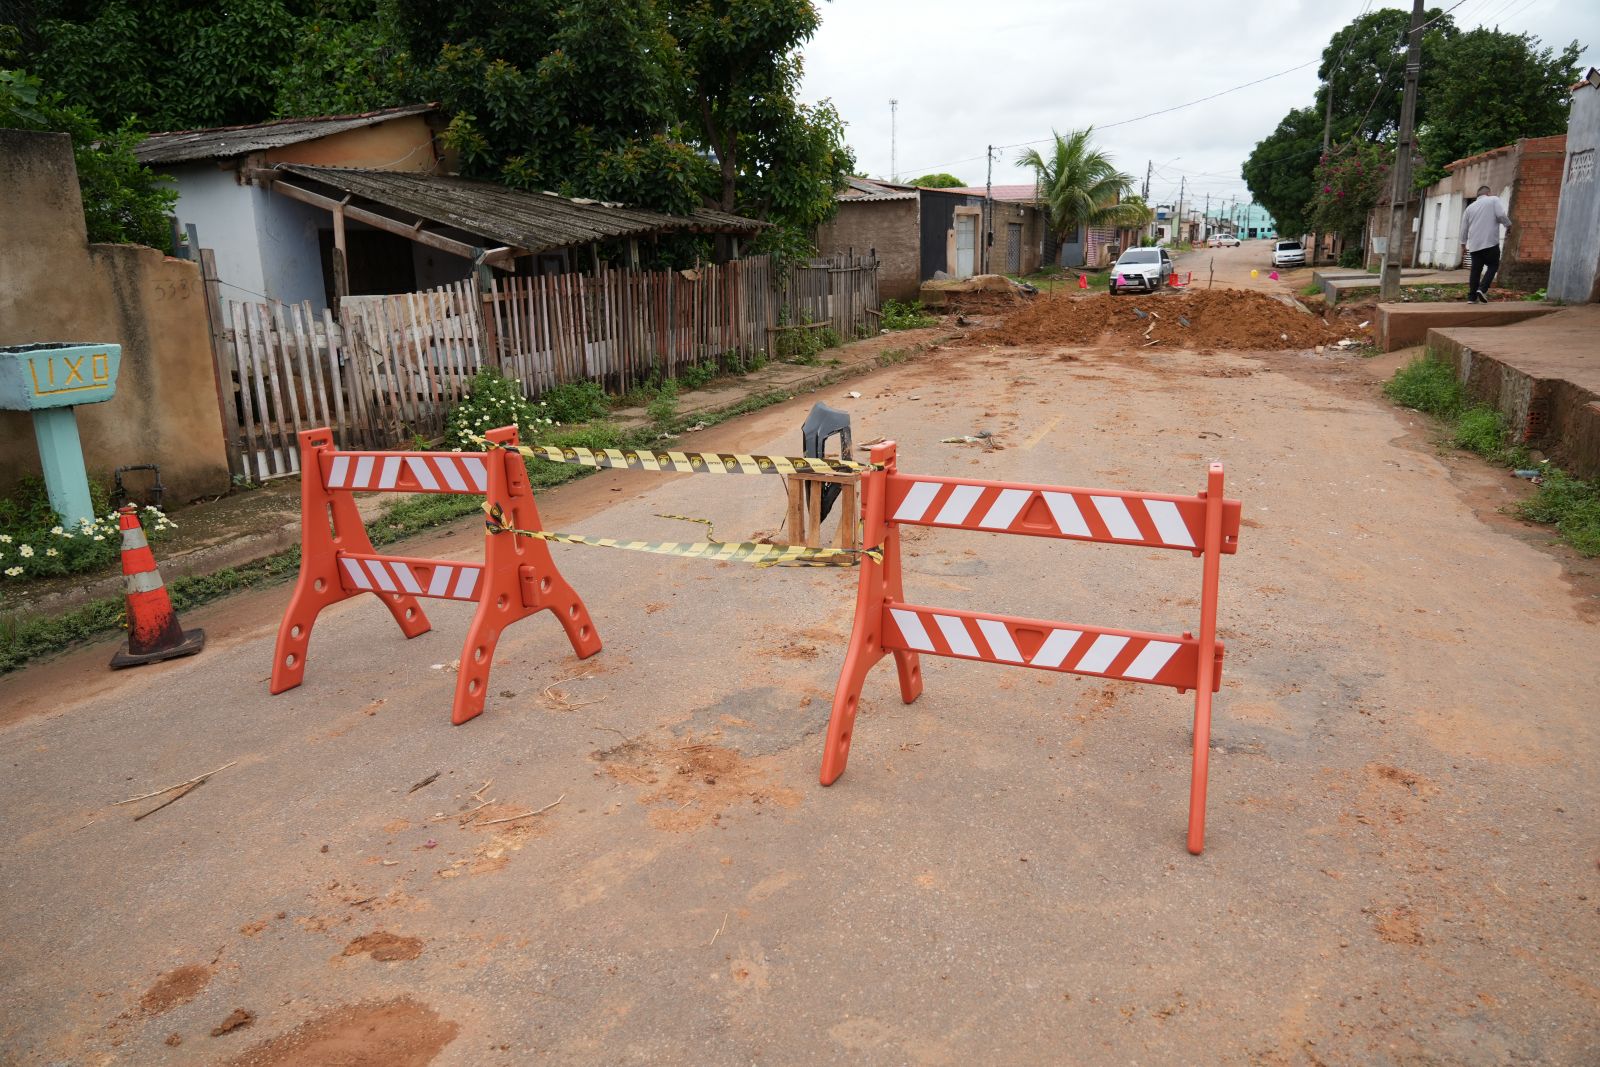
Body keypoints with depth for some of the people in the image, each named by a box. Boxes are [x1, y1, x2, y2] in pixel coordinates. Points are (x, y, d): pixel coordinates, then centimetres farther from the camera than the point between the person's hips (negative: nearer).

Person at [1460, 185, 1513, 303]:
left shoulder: (1470, 207, 16)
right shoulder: (1494, 200, 3)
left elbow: (1464, 227, 17)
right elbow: (1501, 215, -12)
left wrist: (1463, 242, 28)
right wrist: (1508, 224, 6)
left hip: (1474, 244, 4)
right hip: (1490, 242, -4)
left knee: (1475, 270, 8)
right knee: (1493, 266, 8)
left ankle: (1472, 297, 4)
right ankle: (1482, 289, -11)